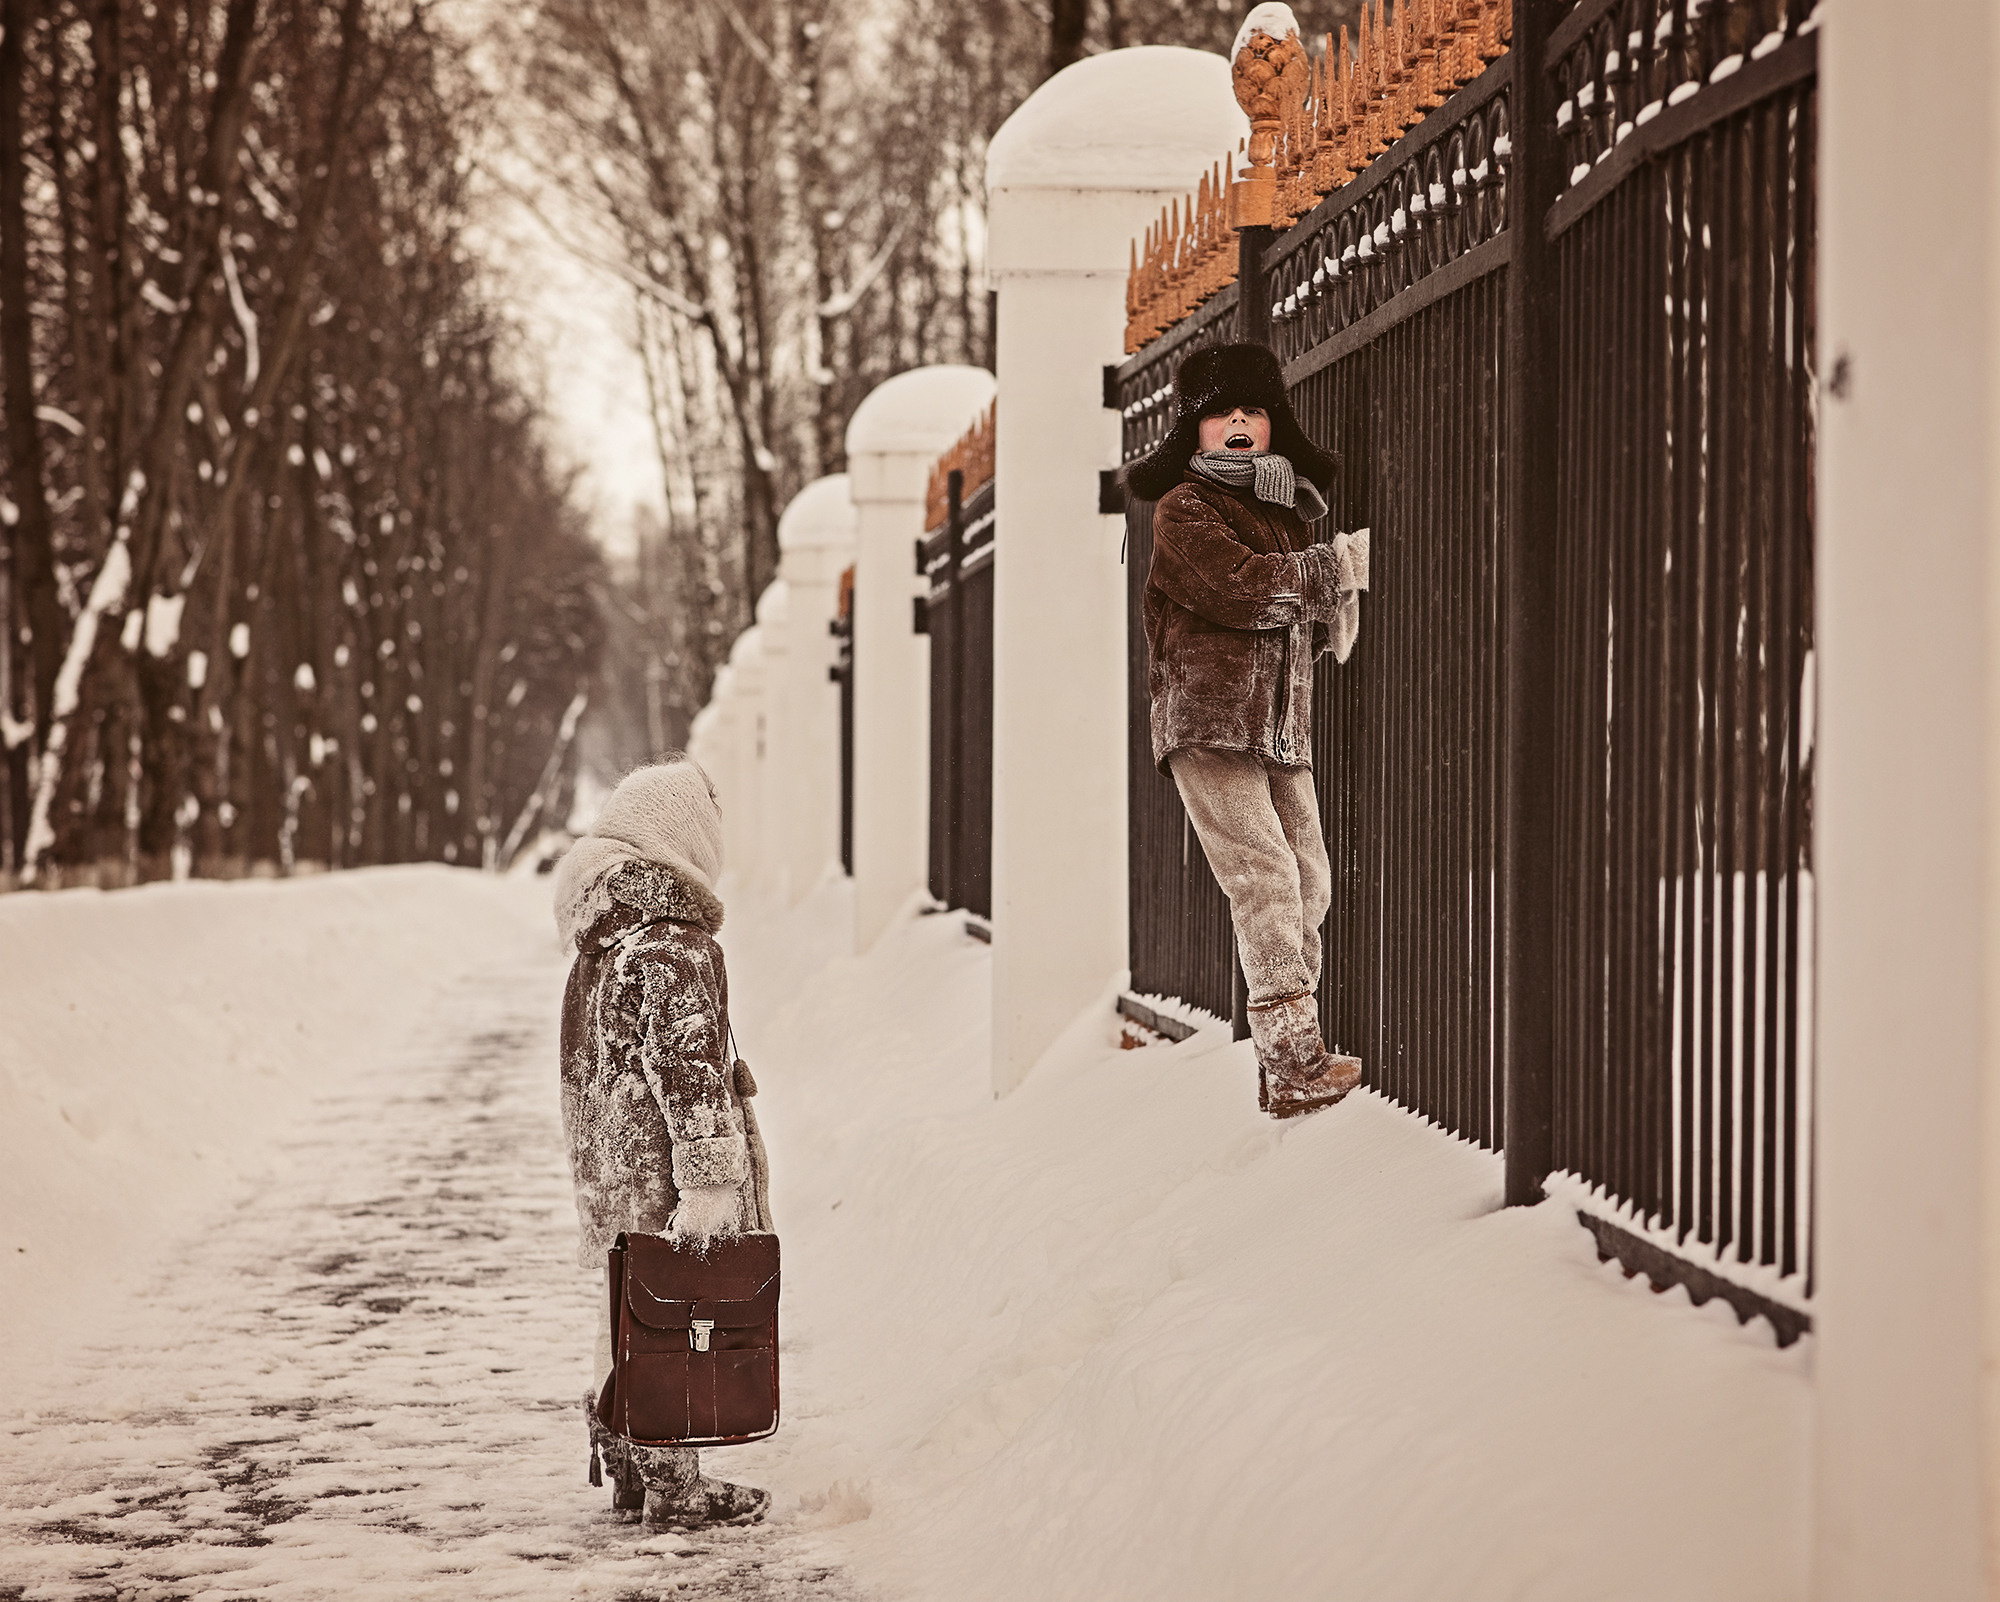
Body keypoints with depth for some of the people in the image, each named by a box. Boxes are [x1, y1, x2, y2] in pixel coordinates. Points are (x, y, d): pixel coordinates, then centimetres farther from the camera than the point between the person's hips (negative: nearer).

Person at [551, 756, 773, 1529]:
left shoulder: (602, 931, 12)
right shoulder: (673, 943, -18)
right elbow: (686, 1063, -21)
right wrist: (710, 1174, -19)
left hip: (607, 1166, 9)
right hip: (661, 1162, -9)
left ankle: (627, 1468, 26)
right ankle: (671, 1482, 3)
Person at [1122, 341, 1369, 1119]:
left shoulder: (1286, 510, 22)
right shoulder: (1184, 511, 0)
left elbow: (1308, 625, 25)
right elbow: (1241, 587, -17)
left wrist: (1340, 602, 2)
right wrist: (1341, 562, -9)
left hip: (1281, 726, 7)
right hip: (1208, 719, -7)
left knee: (1308, 884, 2)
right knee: (1264, 879, -16)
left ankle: (1290, 1059, 8)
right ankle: (1294, 1062, -20)